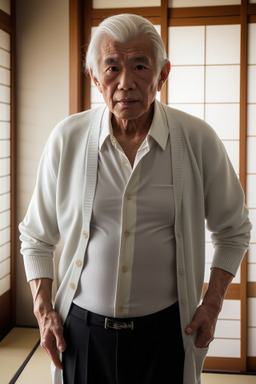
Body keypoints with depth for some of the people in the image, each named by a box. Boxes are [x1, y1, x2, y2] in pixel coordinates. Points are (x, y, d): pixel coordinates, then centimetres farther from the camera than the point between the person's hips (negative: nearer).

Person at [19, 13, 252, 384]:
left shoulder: (199, 140, -8)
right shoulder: (67, 138, -6)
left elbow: (233, 230, 6)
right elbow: (36, 236, 5)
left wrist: (213, 304, 0)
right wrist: (43, 311, -1)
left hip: (165, 329, 0)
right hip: (82, 328, 1)